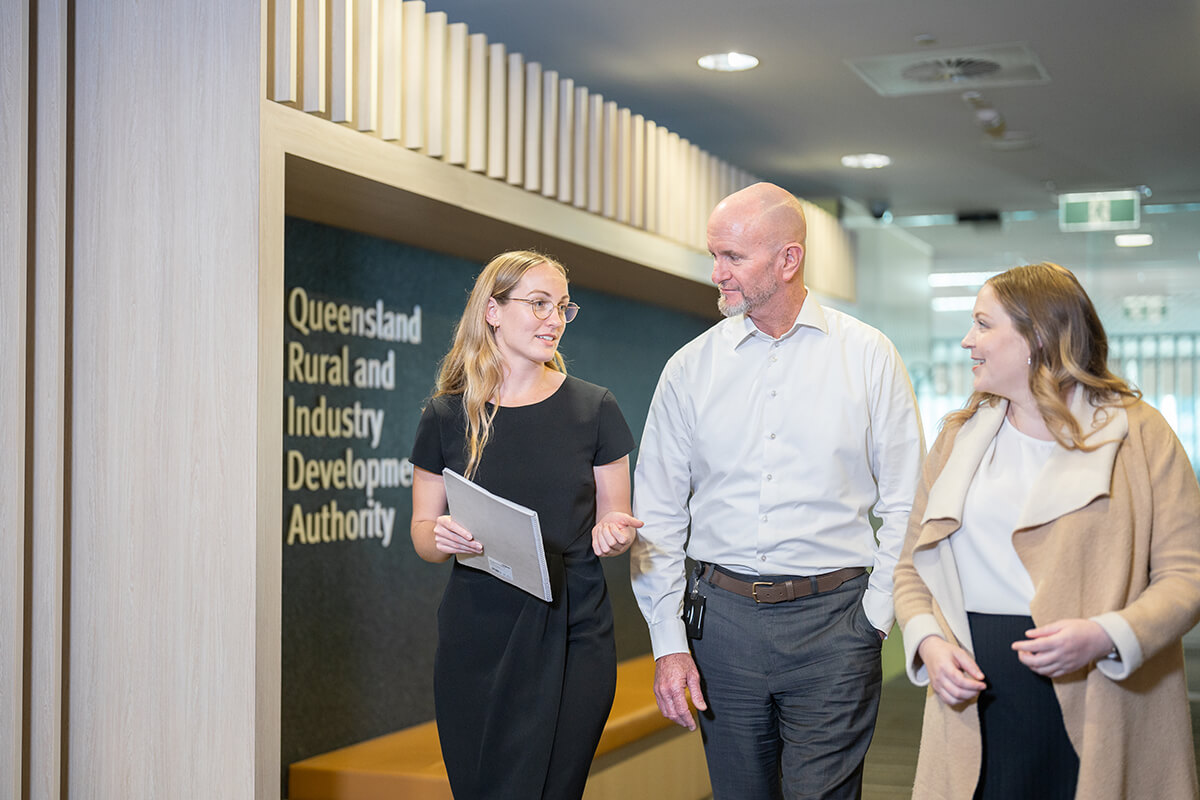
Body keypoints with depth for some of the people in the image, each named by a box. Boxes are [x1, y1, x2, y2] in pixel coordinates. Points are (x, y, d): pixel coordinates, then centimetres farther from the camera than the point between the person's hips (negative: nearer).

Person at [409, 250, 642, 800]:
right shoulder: (446, 416, 3)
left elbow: (613, 520, 9)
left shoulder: (594, 409, 2)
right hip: (475, 640, 1)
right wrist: (442, 537, -13)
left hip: (571, 639, -1)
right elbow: (422, 532, 9)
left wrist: (613, 533, -13)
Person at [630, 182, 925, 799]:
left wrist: (875, 616, -6)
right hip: (722, 613, 2)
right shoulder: (689, 368, 5)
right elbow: (657, 516, 5)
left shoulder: (868, 357, 1)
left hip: (833, 619, -2)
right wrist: (668, 642, -1)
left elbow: (905, 504, 2)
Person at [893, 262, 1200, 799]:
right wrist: (928, 641, -6)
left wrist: (1104, 635, -21)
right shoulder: (960, 437, 13)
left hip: (1102, 708, -3)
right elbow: (913, 565, 14)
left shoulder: (1138, 433, 0)